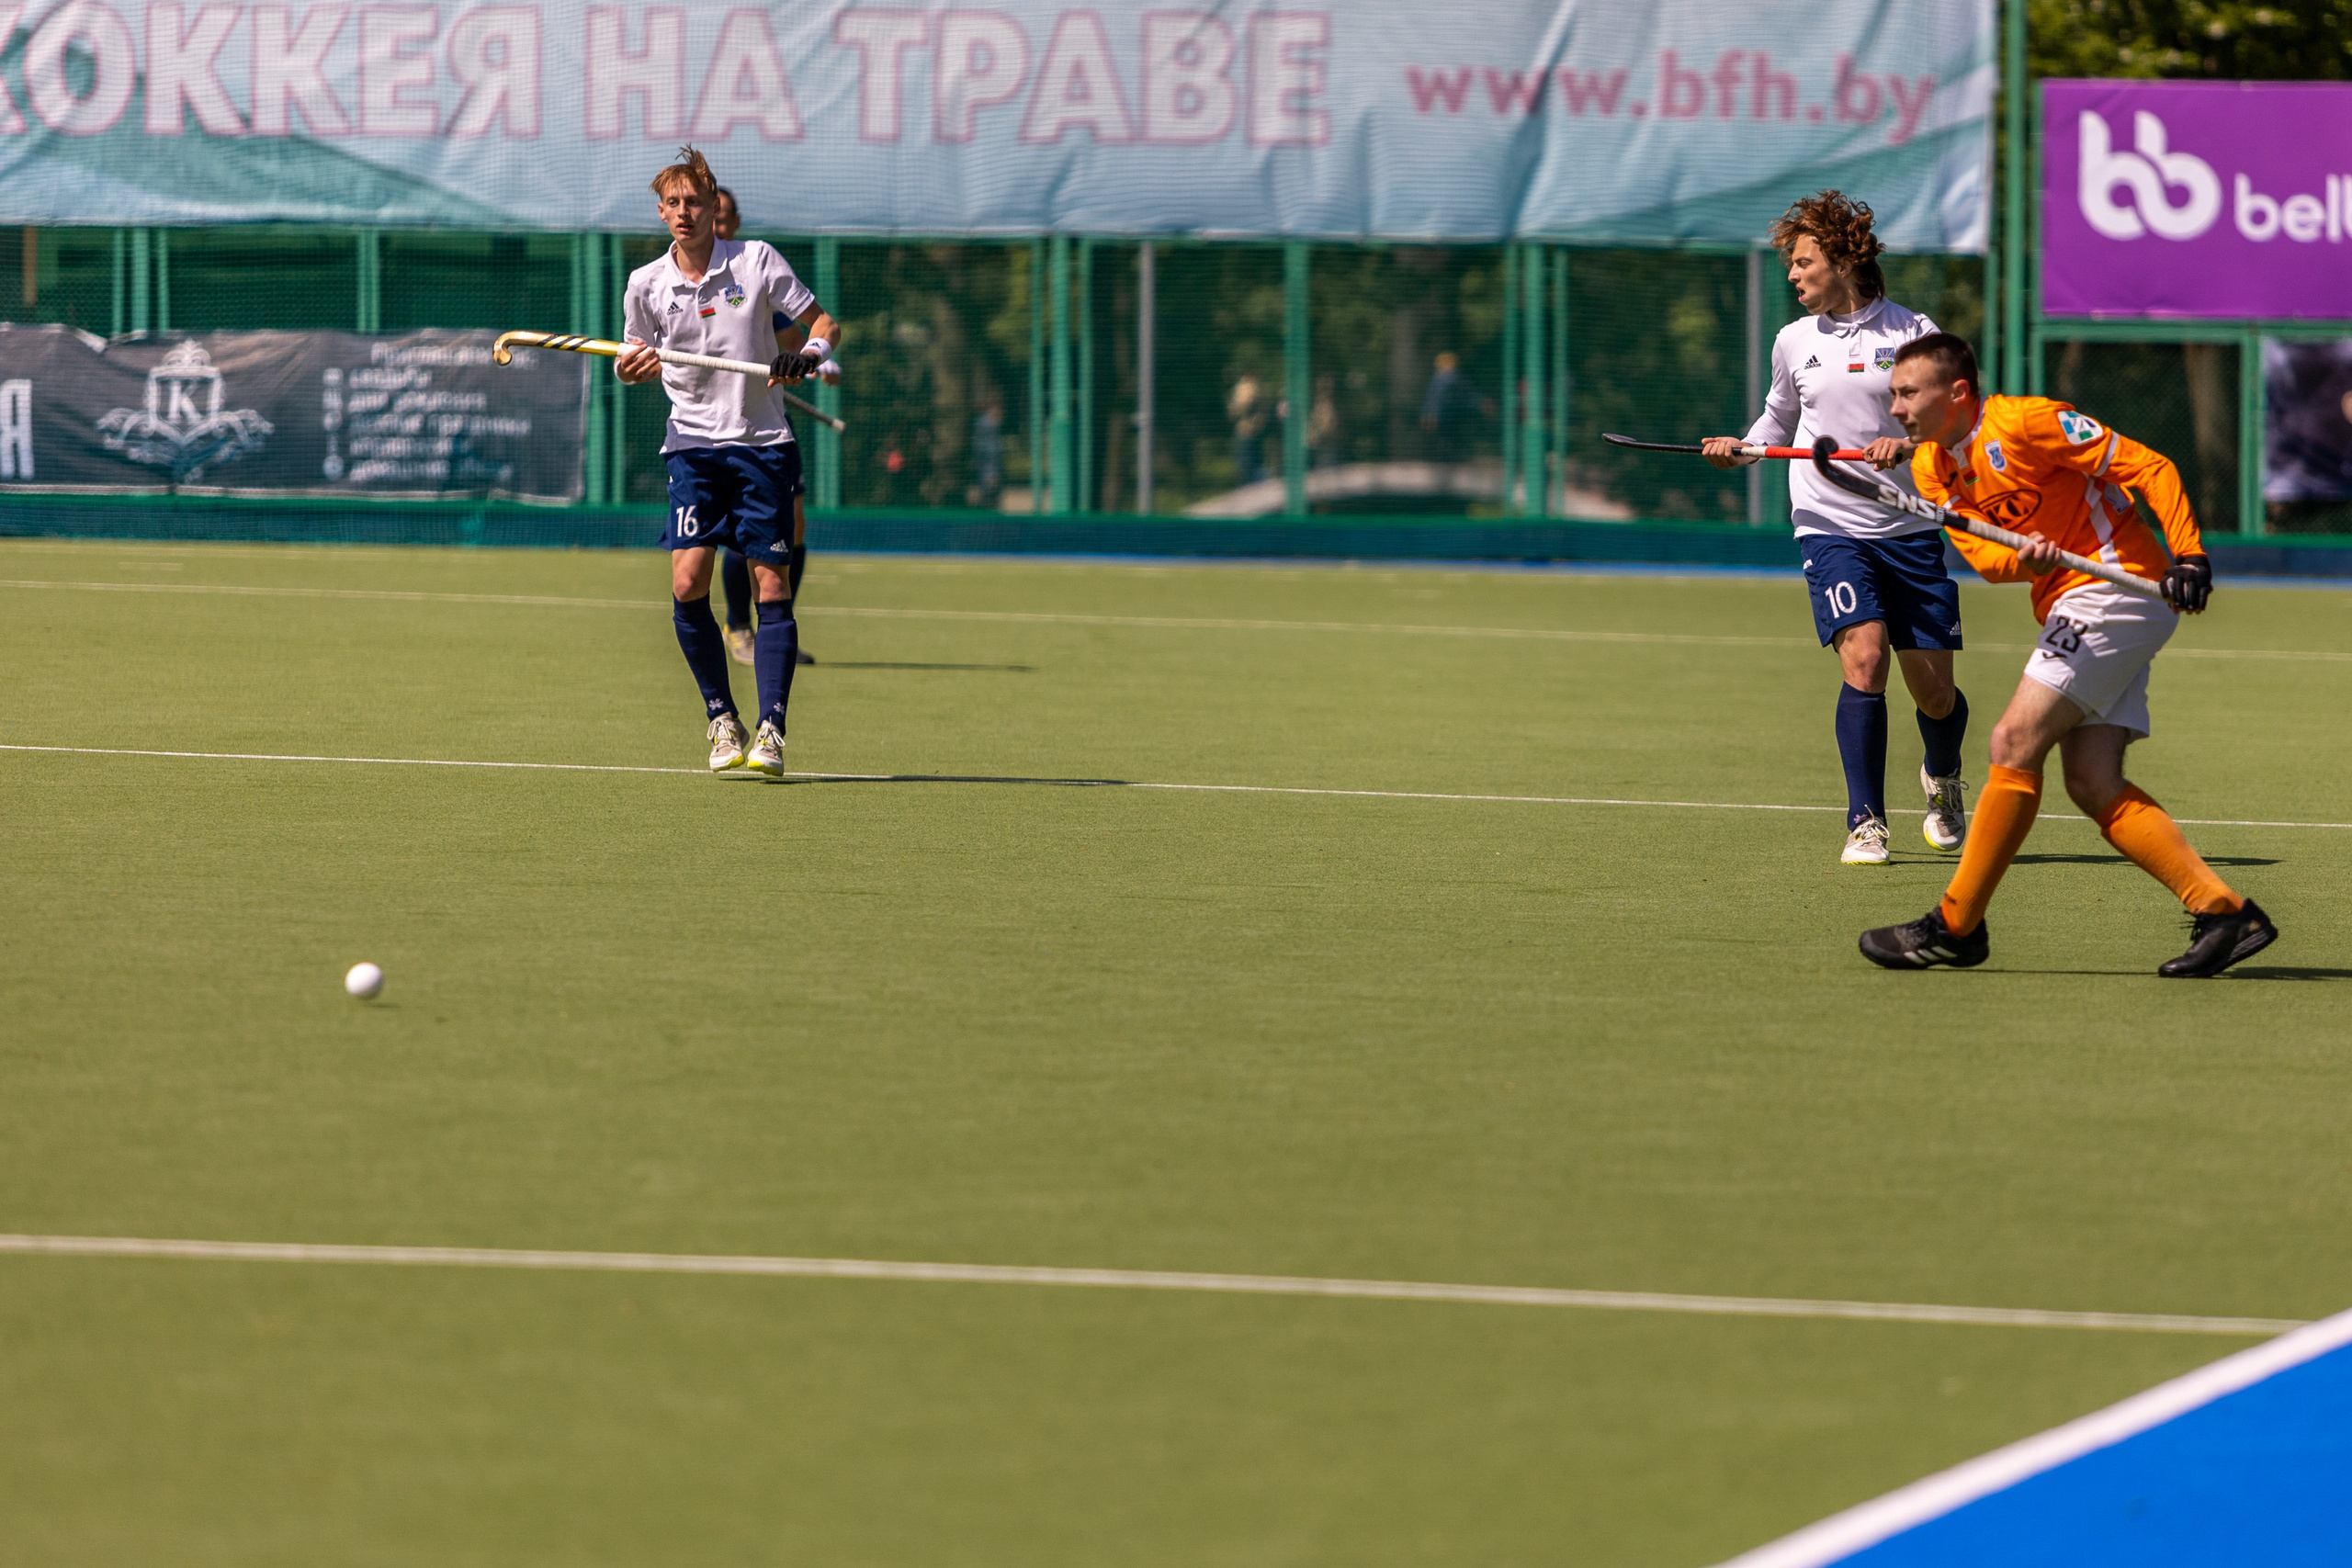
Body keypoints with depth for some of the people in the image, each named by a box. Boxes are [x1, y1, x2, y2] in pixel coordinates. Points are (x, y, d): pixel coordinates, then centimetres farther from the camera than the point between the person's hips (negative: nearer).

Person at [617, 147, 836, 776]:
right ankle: (722, 719, 2)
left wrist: (808, 355, -19)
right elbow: (638, 362, 17)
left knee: (772, 587, -7)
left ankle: (771, 731, -6)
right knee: (688, 583, -13)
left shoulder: (757, 260, -2)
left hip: (762, 445, -1)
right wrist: (631, 367, -7)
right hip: (693, 442, 1)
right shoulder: (646, 284, 3)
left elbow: (822, 321, 3)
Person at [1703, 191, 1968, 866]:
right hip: (1830, 529, 1)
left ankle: (1943, 780, 36)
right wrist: (1740, 448, 5)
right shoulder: (1794, 342, 8)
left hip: (1908, 527, -1)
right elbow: (1780, 418, 24)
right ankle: (1865, 824, -14)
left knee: (1934, 691, 2)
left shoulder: (1911, 332, -2)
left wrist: (1909, 444, -20)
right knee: (1863, 658, -21)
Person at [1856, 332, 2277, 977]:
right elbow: (1984, 554, 0)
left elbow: (2149, 468, -14)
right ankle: (2223, 912, -2)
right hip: (2074, 608, 9)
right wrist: (2024, 558, -24)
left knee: (2016, 743, -13)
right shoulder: (1932, 470, 11)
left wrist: (2189, 556, -24)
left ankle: (1956, 925, -8)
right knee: (2092, 781, -1)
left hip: (2117, 584, -9)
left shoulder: (2024, 423, -15)